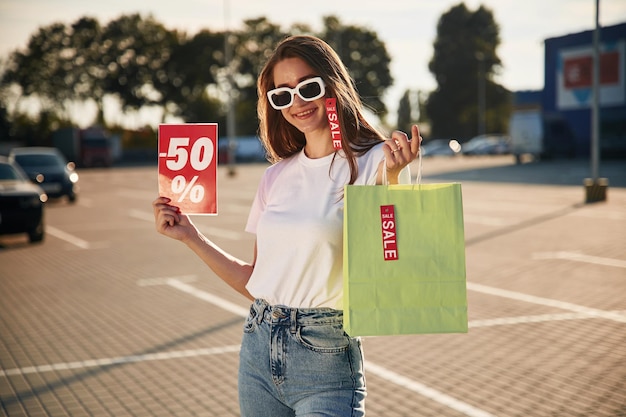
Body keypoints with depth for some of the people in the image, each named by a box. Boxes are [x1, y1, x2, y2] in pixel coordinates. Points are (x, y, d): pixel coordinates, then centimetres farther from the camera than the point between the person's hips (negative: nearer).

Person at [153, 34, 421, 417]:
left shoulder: (373, 163, -7)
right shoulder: (278, 174, 8)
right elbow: (254, 283, 12)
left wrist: (394, 181, -25)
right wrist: (189, 236, 9)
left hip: (325, 359, -5)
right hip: (259, 349, 5)